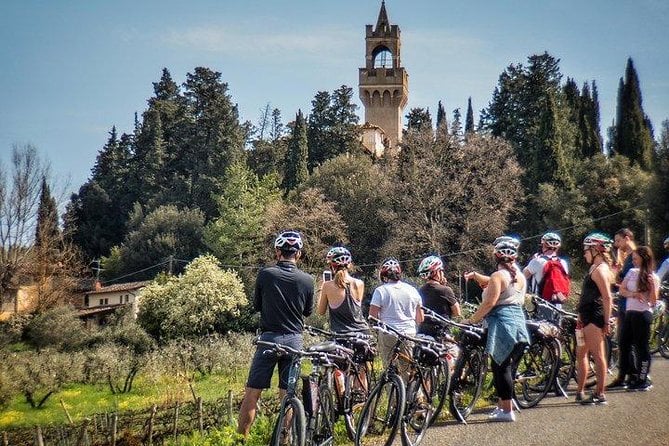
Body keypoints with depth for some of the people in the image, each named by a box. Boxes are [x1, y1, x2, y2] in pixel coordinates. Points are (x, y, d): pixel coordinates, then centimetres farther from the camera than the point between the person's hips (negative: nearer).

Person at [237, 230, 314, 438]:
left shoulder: (265, 274, -6)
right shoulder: (307, 280, -2)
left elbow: (256, 305, 6)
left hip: (269, 338, -1)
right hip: (294, 341, 2)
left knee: (252, 394, 4)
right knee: (288, 395, 7)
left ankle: (241, 437, 4)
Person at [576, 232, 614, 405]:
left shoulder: (600, 270, -14)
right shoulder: (595, 268, 17)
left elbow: (607, 297, -19)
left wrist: (606, 323, -21)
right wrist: (581, 317, 21)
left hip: (594, 318, -11)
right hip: (588, 318, 11)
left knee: (597, 355, -5)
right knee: (580, 353, 14)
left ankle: (600, 394, 0)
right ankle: (580, 392, 21)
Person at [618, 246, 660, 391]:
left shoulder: (653, 278, -4)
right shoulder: (632, 272, 11)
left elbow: (653, 300, -9)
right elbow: (622, 290, 9)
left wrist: (652, 285, -24)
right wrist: (632, 294, -10)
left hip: (643, 314, -7)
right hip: (630, 313, 7)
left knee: (642, 347, -3)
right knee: (624, 344, 8)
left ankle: (643, 380, 4)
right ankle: (634, 375, 20)